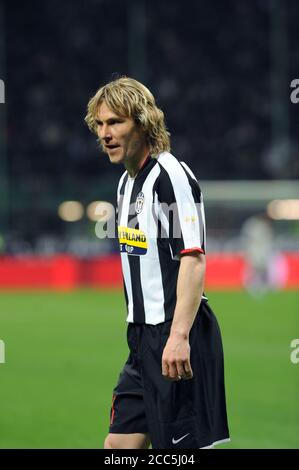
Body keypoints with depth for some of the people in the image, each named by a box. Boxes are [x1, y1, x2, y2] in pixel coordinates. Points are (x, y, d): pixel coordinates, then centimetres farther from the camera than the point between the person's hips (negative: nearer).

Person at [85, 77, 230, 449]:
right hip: (144, 335, 9)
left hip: (177, 336, -9)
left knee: (184, 447, -7)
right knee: (120, 443, 8)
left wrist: (179, 336, -27)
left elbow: (193, 260, -20)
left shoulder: (172, 175, -13)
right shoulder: (127, 182, 15)